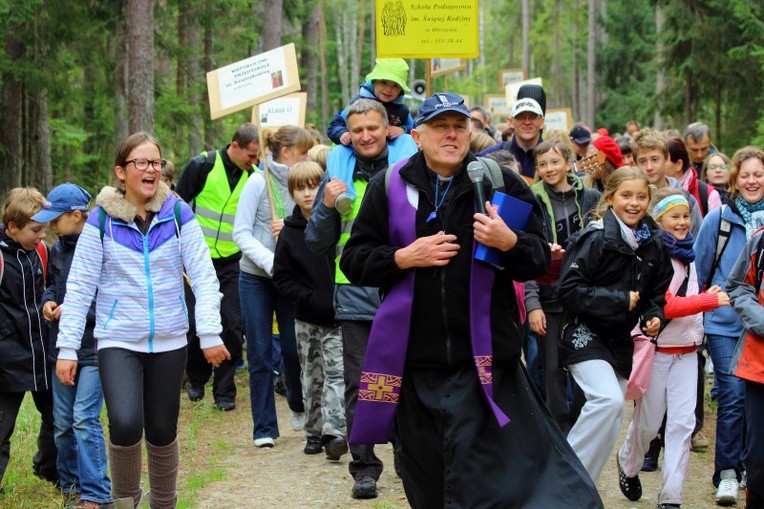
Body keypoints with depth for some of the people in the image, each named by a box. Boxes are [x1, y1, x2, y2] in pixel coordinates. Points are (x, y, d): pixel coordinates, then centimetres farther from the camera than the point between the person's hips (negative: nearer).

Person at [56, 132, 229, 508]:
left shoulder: (177, 213, -1)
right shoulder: (102, 219, -4)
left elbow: (203, 276, -3)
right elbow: (79, 286, -3)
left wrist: (210, 333, -13)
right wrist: (67, 348, -6)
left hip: (169, 342, 2)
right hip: (118, 342, -2)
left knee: (162, 431, 8)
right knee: (125, 424, -21)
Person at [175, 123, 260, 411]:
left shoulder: (254, 176, -1)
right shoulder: (202, 166, -10)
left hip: (233, 262, 2)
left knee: (232, 325, -5)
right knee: (195, 323, 4)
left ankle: (224, 391, 5)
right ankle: (197, 379, 27)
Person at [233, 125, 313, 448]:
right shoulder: (259, 182, -8)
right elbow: (241, 233, -9)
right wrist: (270, 262, -21)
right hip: (256, 277, -2)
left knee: (294, 348, 2)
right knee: (260, 354, 2)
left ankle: (298, 406, 32)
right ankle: (264, 428, 10)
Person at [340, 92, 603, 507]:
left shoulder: (501, 183, 3)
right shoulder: (389, 187, 6)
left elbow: (540, 260, 3)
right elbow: (354, 261, 5)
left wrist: (509, 242, -18)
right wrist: (404, 257, -11)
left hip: (480, 361, -2)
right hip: (412, 360, 2)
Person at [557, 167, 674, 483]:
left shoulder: (654, 244, 5)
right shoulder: (596, 238, -14)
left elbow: (658, 292, 17)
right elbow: (568, 290, -18)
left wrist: (654, 316, -3)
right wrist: (620, 300, -19)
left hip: (620, 339, 7)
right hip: (584, 334, -7)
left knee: (609, 422, 7)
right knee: (609, 401, -27)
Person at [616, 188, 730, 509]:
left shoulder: (686, 252, 10)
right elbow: (663, 306, -19)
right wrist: (710, 300, -20)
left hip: (686, 349, 6)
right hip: (656, 347, -6)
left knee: (682, 422, -2)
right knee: (648, 420, 6)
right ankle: (629, 466, 36)